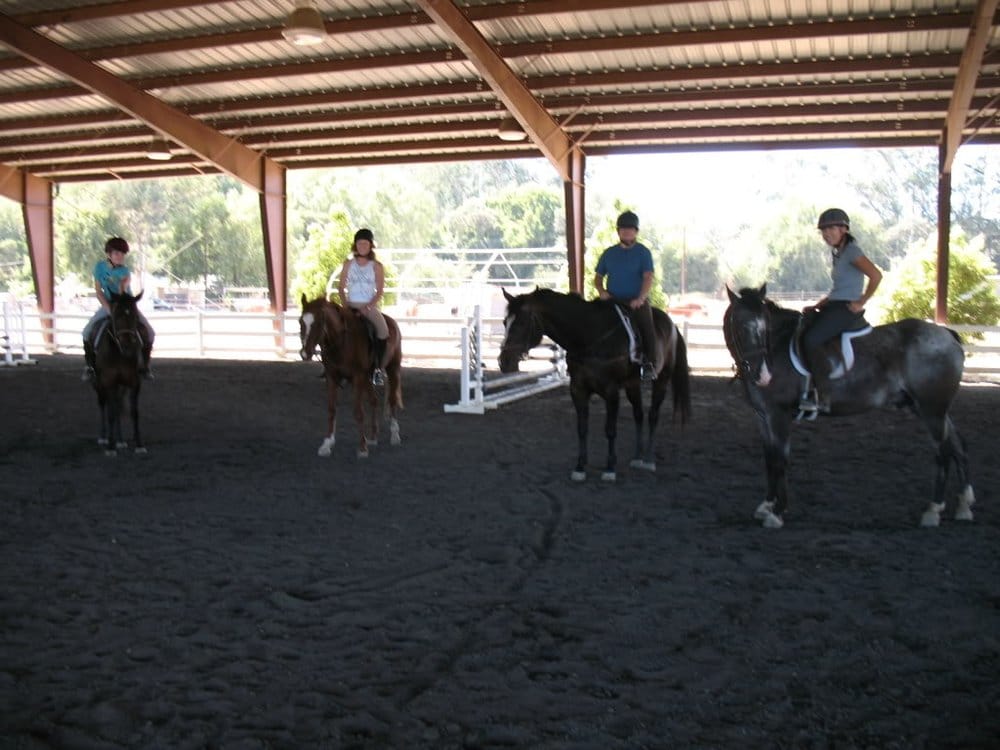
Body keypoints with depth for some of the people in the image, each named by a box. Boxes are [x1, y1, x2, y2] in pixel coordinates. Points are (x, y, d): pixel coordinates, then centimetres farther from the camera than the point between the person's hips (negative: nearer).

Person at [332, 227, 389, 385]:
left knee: (383, 329, -28)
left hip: (370, 306, -2)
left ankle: (378, 368, -17)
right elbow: (341, 287, 9)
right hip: (351, 306, 2)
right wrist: (345, 304, -6)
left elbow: (380, 291, -3)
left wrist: (368, 306, -16)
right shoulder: (348, 264, 7)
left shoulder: (377, 267, 1)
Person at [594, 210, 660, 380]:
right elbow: (598, 277, 20)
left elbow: (648, 277, -7)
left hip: (637, 301, -3)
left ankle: (651, 364, -23)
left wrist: (640, 298, -23)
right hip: (612, 301, 3)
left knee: (646, 326, -24)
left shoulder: (643, 252, 5)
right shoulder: (609, 253, 15)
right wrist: (601, 291, -3)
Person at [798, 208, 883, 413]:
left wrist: (861, 302, -16)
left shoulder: (852, 251, -10)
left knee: (811, 339, -26)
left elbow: (876, 275, -22)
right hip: (833, 305, 10)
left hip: (847, 309, -10)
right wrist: (817, 306, 11)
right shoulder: (837, 254, 18)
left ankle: (819, 394, -20)